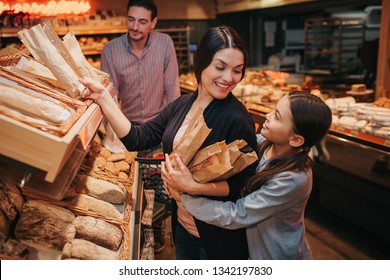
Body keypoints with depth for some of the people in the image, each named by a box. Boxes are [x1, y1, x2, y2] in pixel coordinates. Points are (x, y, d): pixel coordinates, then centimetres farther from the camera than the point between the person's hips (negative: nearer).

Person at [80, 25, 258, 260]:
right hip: (182, 224, 6)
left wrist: (196, 186, -34)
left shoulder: (237, 119, -23)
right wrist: (103, 97, -10)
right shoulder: (182, 104, -3)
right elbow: (137, 139, -5)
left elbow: (246, 184, -21)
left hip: (218, 237, -6)